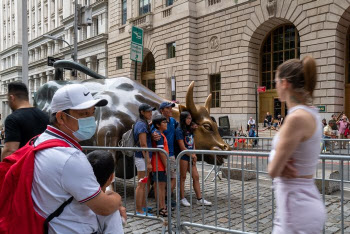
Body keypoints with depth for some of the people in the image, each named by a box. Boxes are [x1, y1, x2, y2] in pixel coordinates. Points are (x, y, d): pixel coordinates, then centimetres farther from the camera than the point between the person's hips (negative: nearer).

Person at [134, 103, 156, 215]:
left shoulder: (143, 123, 15)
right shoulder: (142, 124, -16)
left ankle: (143, 207, 29)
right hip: (142, 158, -10)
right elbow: (143, 145, -20)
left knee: (146, 184, 18)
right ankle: (139, 210, 6)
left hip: (143, 157, 10)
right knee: (141, 184, -3)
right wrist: (148, 162, -20)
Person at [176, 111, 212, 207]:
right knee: (183, 177, 2)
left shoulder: (190, 129, 14)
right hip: (183, 157, -7)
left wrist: (194, 156, 2)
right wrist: (192, 155, -7)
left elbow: (193, 144, 15)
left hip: (191, 157, 7)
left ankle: (199, 199, 11)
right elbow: (182, 147, -13)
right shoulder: (179, 130, -10)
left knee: (196, 177, 6)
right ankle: (182, 198, 14)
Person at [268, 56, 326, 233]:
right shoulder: (310, 113, 5)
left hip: (297, 209, -9)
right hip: (298, 203, 9)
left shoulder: (297, 117, -24)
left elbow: (273, 170, -19)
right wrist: (282, 164, -8)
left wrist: (279, 165, 0)